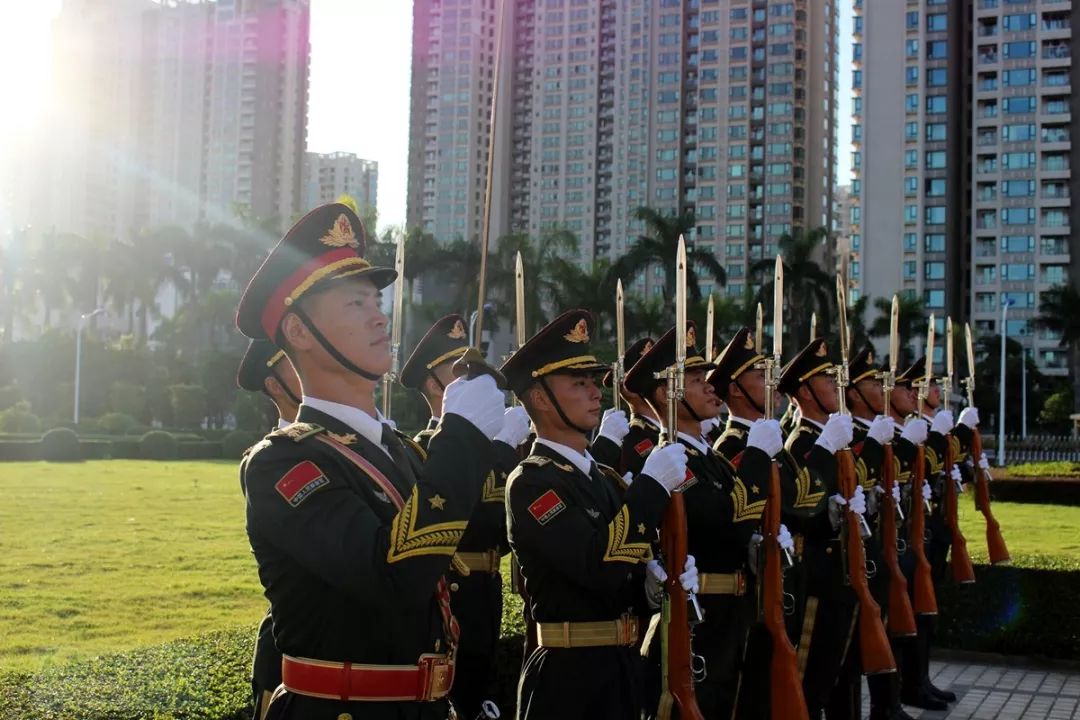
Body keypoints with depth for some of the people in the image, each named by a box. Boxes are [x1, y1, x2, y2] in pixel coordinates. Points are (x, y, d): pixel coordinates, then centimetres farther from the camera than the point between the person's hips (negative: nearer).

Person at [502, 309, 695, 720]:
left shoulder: (607, 479, 12)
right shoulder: (531, 482, -15)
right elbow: (600, 567, -27)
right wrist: (652, 484, -20)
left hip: (623, 667, 8)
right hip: (567, 675, -8)